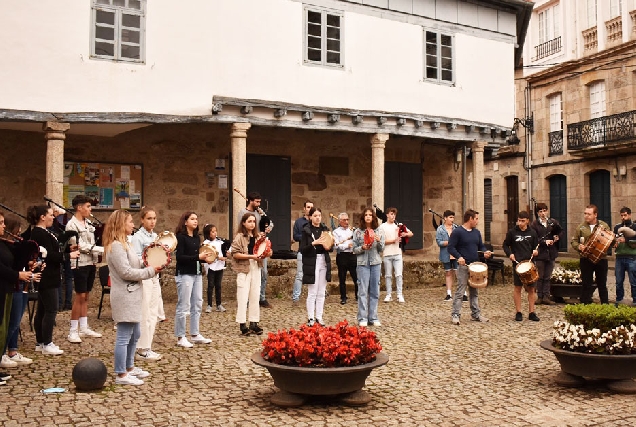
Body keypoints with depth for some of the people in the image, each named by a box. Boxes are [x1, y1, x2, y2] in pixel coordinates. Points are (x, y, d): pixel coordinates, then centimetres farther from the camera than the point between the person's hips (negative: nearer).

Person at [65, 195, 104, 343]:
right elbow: (81, 246, -17)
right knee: (80, 297, -5)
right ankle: (73, 331, 3)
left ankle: (84, 328, 18)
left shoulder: (88, 223, 12)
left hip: (91, 263, 7)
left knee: (86, 296, 11)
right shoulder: (71, 225, -11)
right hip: (80, 264, -7)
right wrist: (103, 249, -19)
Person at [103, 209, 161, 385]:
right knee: (124, 336, -4)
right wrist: (150, 271, -13)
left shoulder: (124, 244, 16)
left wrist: (148, 266, 1)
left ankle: (129, 367, 30)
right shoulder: (116, 246, -17)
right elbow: (126, 272, -21)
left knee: (134, 334, 18)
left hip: (132, 295, 11)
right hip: (124, 296, -11)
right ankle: (121, 375, 3)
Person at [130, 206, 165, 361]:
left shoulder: (155, 236, 14)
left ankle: (147, 347, 19)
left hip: (154, 277, 8)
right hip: (143, 278, -8)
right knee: (144, 315, -3)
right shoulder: (137, 237, -8)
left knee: (153, 315, 10)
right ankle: (142, 350, 5)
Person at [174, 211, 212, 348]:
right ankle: (180, 337, 6)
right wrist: (198, 257, -20)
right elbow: (180, 257, -16)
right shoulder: (181, 237, -8)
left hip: (197, 274, 8)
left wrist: (205, 257, -2)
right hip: (185, 274, -8)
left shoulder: (197, 237, 13)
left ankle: (195, 334, 20)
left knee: (197, 305, 11)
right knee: (183, 306, -3)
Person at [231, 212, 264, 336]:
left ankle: (254, 323, 14)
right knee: (243, 297, -4)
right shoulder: (239, 237, -6)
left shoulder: (257, 237, 13)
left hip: (256, 269, 6)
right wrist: (251, 256, -18)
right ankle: (242, 325, 1)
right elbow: (235, 254, -13)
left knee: (255, 296, 8)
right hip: (243, 269, -6)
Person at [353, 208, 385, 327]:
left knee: (375, 291, 6)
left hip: (376, 263, 2)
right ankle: (362, 318, 4)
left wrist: (379, 241, -13)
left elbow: (382, 249, 6)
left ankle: (373, 318, 15)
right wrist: (362, 248, -16)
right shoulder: (358, 231, 2)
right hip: (363, 263, -2)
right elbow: (354, 249, 3)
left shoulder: (379, 231, 6)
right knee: (363, 291, -2)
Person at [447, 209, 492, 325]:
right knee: (460, 291, -8)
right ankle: (455, 315, -5)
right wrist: (459, 257, -25)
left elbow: (481, 246, 21)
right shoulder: (457, 232, -9)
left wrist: (485, 252, -1)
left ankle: (475, 314, 22)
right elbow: (450, 247, -12)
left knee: (474, 292, 14)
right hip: (463, 266, -7)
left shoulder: (476, 232, 14)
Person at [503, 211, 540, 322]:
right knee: (517, 288, 3)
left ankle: (531, 312, 13)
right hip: (517, 263, -2)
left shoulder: (532, 233, 5)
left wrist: (536, 251, -10)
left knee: (531, 289, 5)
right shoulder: (512, 232, -1)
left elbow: (536, 246, 12)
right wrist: (509, 254, -10)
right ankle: (518, 312, 11)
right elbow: (505, 245, 7)